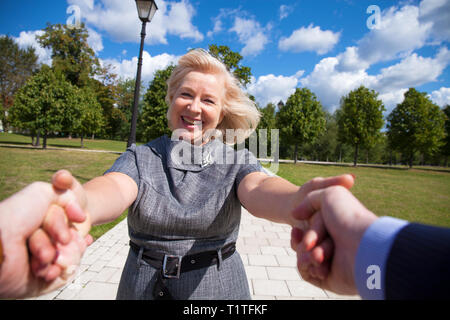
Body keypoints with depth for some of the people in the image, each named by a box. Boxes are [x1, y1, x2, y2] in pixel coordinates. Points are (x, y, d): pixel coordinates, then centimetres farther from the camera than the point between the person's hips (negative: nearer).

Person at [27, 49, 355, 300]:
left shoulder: (238, 160, -6)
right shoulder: (141, 157, -5)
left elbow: (257, 189, -27)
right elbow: (116, 185, -26)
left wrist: (299, 202, -51)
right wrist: (80, 204, -50)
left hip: (217, 285, 0)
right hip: (142, 285, 1)